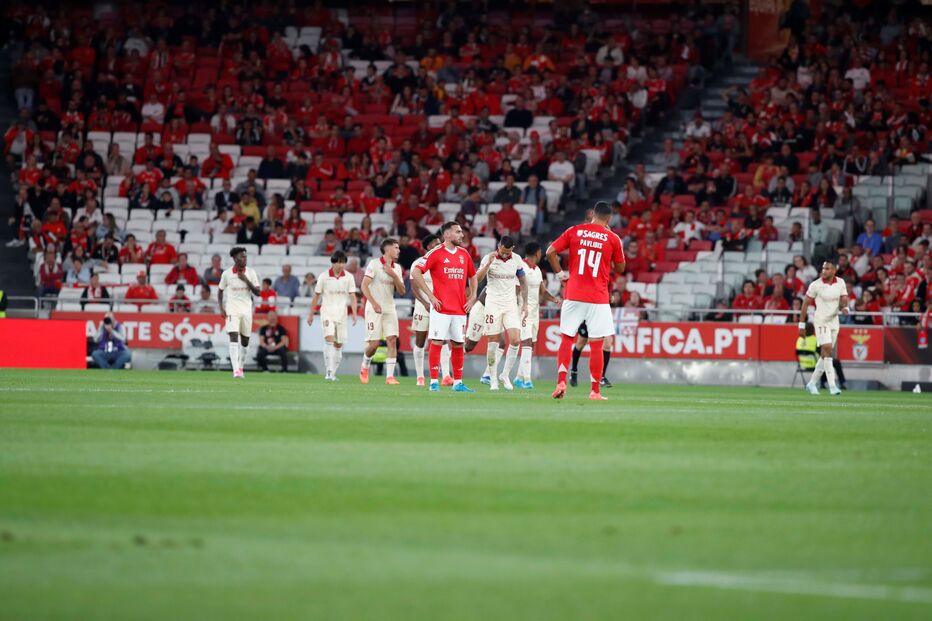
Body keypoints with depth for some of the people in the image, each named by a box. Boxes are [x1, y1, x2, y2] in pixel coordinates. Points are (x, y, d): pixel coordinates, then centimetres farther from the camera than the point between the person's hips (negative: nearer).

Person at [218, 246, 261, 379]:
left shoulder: (250, 273, 0)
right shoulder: (227, 274, -2)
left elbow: (257, 292, -3)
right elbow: (220, 291, 10)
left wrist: (246, 280, -15)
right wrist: (221, 308, -2)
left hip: (246, 310, 3)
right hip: (232, 310, -3)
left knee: (245, 341, 10)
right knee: (234, 338, -17)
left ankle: (240, 367, 30)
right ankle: (236, 370, -25)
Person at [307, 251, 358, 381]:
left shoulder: (348, 277, 2)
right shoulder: (324, 277, -3)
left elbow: (352, 296, 1)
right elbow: (316, 296, 5)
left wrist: (354, 313, -12)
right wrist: (311, 314, 8)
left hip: (341, 314, 3)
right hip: (327, 312, -3)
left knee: (338, 344, 5)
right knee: (329, 338, -20)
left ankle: (333, 373, 14)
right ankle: (329, 371, -25)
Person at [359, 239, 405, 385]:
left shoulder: (397, 268, 11)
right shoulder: (374, 264, -8)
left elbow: (401, 291, 7)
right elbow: (364, 286, -12)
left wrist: (394, 275, -8)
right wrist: (374, 303, -22)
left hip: (390, 309, 5)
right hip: (374, 309, -5)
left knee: (392, 340, -9)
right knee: (374, 344, -7)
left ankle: (390, 376, -8)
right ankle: (364, 367, 23)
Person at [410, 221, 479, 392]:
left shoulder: (464, 254, 12)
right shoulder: (436, 253, -6)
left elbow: (472, 276, 26)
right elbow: (415, 272, -10)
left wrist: (472, 297, 13)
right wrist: (430, 296, -12)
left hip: (460, 308, 6)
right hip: (441, 307, -6)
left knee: (458, 344, 8)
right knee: (437, 342, -7)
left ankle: (458, 382, 14)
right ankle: (434, 382, -4)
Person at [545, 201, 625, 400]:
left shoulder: (574, 231, 3)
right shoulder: (613, 239, -1)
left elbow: (551, 252, -1)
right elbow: (620, 268, 10)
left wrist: (560, 273, 8)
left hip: (573, 294, 1)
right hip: (598, 298, -1)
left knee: (567, 339, 9)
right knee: (596, 345, 3)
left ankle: (561, 382, -3)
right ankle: (595, 391, 4)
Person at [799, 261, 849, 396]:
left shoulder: (841, 283, 2)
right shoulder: (815, 285, -9)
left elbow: (844, 299, 4)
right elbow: (805, 304, -4)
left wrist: (844, 307, -21)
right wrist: (802, 324, -5)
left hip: (834, 321, 5)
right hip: (821, 321, -5)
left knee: (825, 355, 9)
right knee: (827, 350, -18)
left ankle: (812, 383, 22)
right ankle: (832, 386, -21)